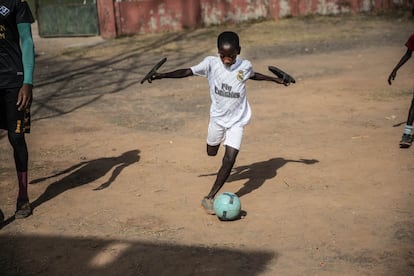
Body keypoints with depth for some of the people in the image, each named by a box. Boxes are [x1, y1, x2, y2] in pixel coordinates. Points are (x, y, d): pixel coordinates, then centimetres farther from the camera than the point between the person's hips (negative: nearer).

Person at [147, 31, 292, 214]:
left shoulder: (245, 66, -11)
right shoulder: (211, 63, -15)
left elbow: (253, 75, 13)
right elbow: (188, 72, -12)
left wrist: (274, 79, 15)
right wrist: (161, 75, -21)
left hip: (237, 120, -1)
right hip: (217, 117, 1)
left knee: (229, 160, -14)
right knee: (211, 153, 21)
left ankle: (209, 198, -7)